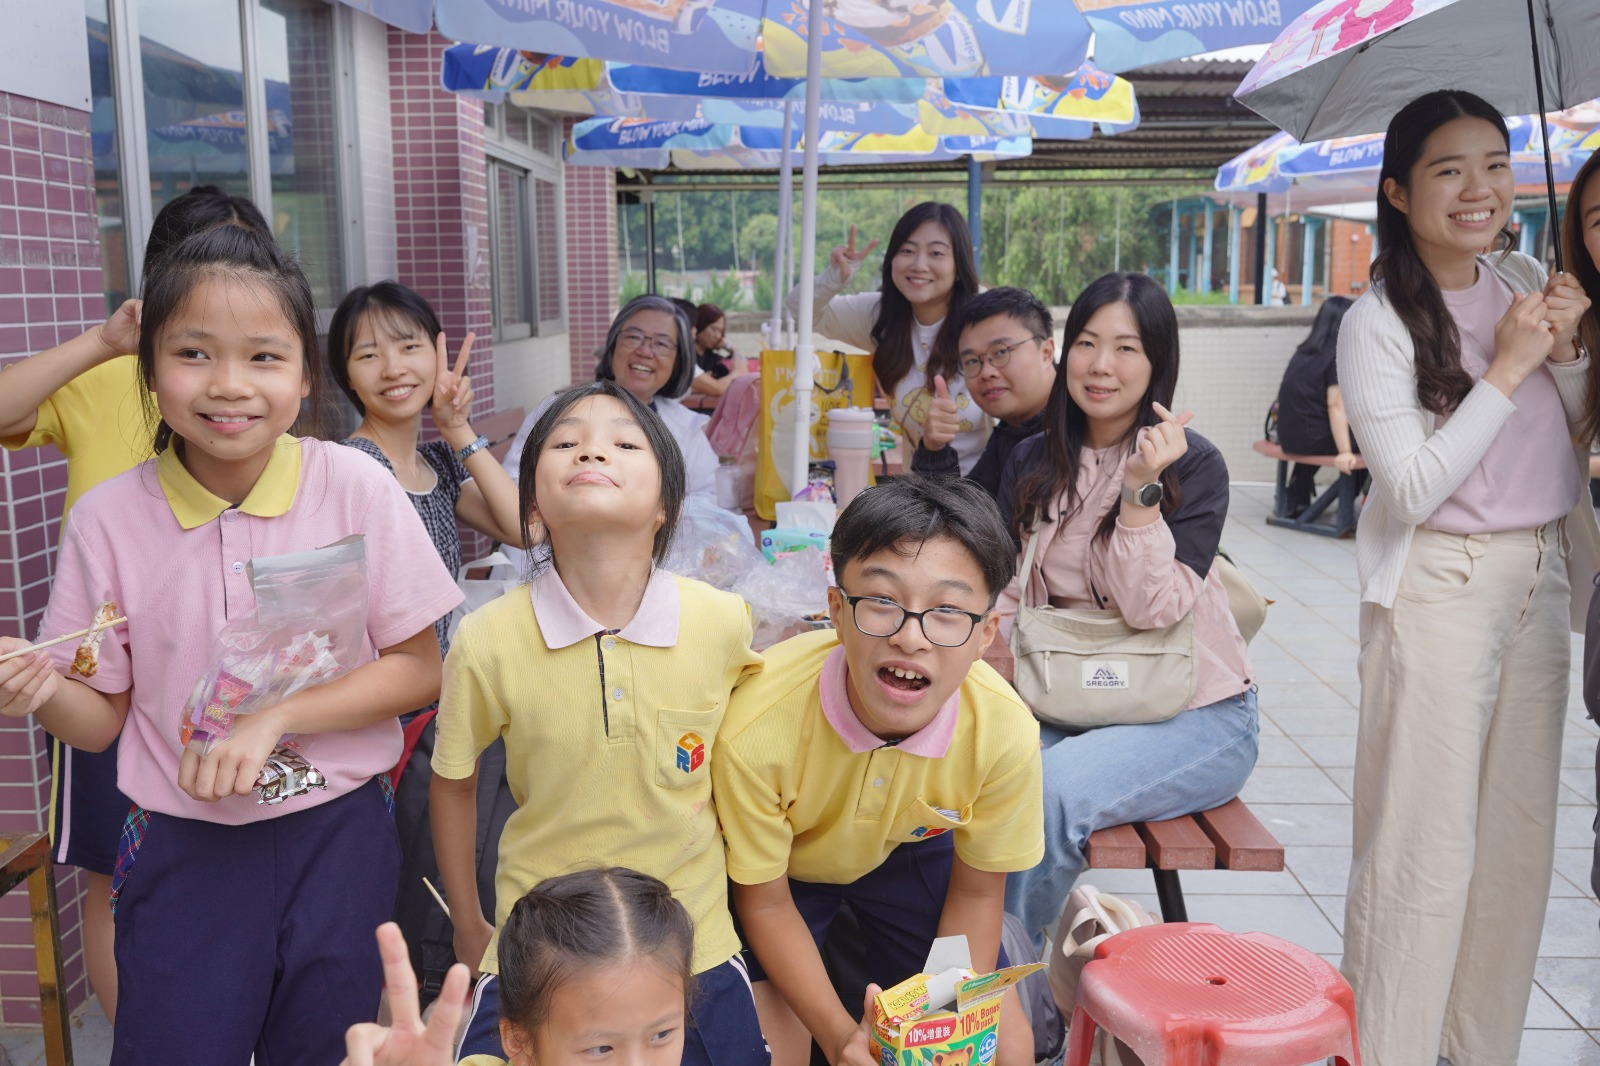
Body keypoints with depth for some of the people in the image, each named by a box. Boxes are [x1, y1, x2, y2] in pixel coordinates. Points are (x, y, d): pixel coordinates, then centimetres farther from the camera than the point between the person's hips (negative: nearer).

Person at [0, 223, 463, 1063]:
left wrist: (274, 717, -19)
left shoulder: (355, 488, -11)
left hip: (336, 837, 0)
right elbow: (105, 713, 2)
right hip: (181, 846, 1)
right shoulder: (108, 518, -7)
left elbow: (418, 670, -8)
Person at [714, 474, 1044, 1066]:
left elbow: (975, 894, -11)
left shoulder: (1005, 734, -32)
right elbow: (765, 902, -19)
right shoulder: (758, 728, -38)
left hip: (912, 848, 2)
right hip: (781, 863, -1)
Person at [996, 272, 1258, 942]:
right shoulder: (1033, 464, 6)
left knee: (1053, 789, -31)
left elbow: (1150, 608, -18)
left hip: (1196, 718, -4)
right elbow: (1004, 596, 3)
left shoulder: (1195, 467, -8)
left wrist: (1142, 487, -27)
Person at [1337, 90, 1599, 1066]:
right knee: (1424, 846, -3)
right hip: (1438, 591, -6)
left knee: (1521, 837, 13)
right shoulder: (1377, 323, -11)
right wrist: (1510, 368, -16)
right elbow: (1414, 488, -17)